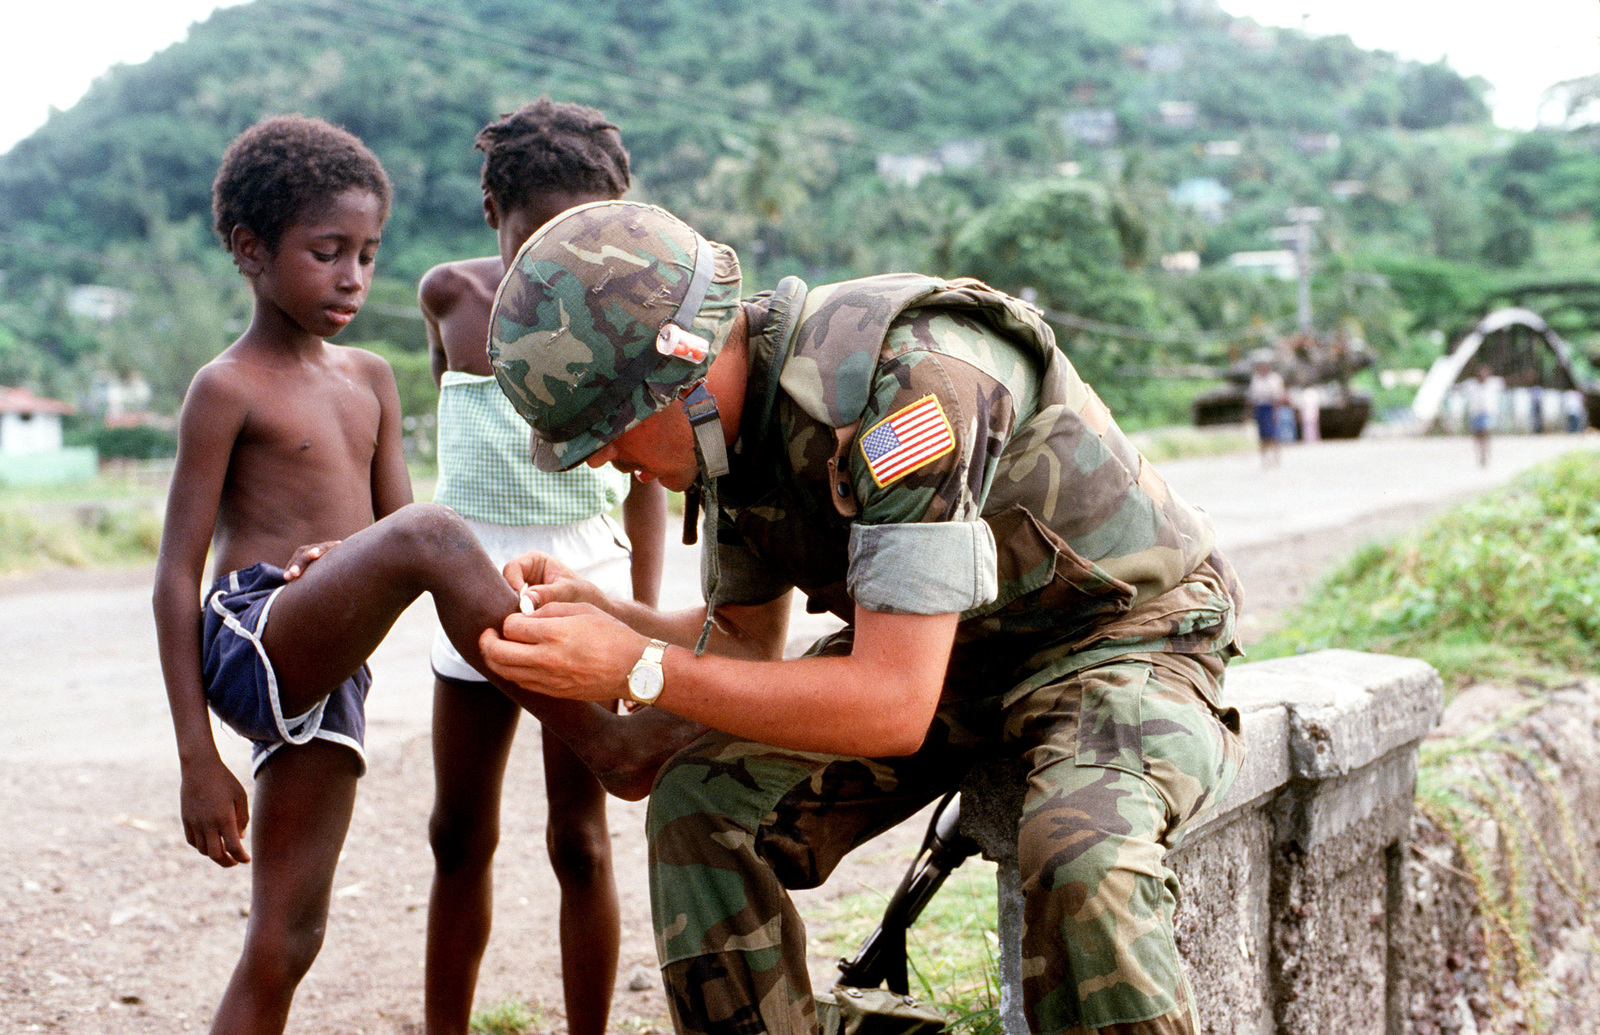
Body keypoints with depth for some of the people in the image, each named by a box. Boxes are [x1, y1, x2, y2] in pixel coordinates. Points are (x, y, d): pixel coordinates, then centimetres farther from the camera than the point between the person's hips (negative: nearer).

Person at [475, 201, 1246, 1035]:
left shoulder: (904, 380, -33)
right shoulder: (730, 419, -6)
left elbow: (895, 708, -34)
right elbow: (749, 641, 8)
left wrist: (638, 670, -31)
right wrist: (601, 616, -11)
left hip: (1119, 632, -7)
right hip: (940, 646, 7)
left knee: (1081, 861, -37)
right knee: (701, 804, -11)